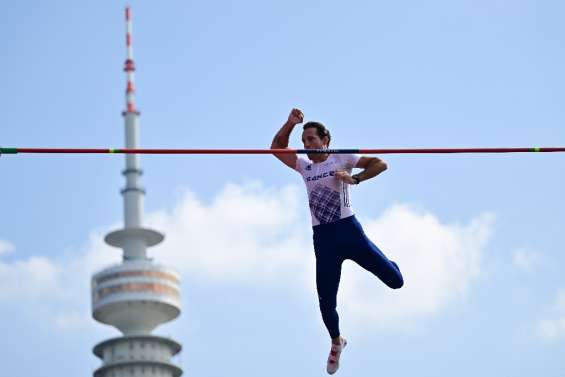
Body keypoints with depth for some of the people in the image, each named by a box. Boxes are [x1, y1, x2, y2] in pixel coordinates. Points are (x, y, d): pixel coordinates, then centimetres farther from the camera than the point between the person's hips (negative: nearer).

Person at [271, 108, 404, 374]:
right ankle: (336, 343, 27)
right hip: (323, 238, 3)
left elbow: (380, 164, -5)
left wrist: (355, 178, -18)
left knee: (396, 281, -4)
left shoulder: (342, 159, 0)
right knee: (326, 300, 0)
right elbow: (276, 148, 9)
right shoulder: (304, 166, 12)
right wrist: (290, 124, -5)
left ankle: (387, 266, 34)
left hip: (349, 229, -3)